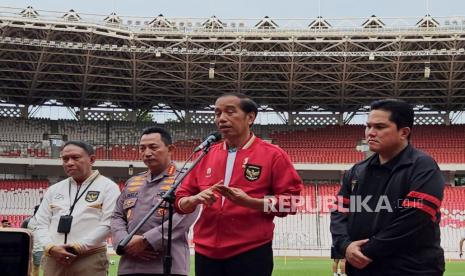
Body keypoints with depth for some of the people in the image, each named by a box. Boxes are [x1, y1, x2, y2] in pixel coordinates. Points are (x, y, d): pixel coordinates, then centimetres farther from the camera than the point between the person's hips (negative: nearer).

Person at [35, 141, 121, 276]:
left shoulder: (108, 186, 1)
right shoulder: (54, 189, 17)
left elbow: (108, 224, -8)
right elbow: (41, 223, 14)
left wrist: (78, 248, -12)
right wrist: (51, 247, -6)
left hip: (89, 259, -4)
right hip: (53, 258, 5)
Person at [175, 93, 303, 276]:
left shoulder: (273, 155, -2)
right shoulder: (206, 156, 10)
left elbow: (290, 201, -6)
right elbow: (180, 200, 13)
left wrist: (249, 202, -19)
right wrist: (195, 199, -10)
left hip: (251, 253, -4)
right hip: (207, 253, 4)